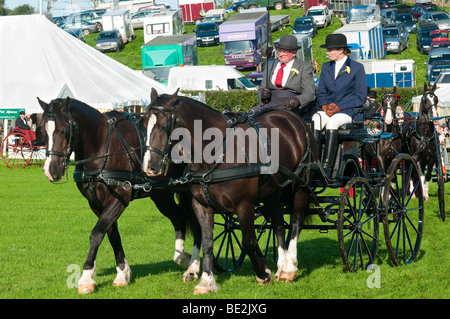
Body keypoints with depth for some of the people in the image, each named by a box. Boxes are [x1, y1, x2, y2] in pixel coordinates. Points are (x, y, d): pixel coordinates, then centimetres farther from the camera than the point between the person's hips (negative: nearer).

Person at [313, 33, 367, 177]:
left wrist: (339, 106, -15)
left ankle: (327, 166, -40)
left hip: (350, 111, -4)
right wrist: (325, 105, -5)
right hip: (329, 109, 4)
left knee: (332, 122, -36)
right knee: (316, 120, -30)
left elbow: (360, 97, -3)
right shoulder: (326, 67, 18)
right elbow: (321, 92, 19)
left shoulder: (357, 68, 1)